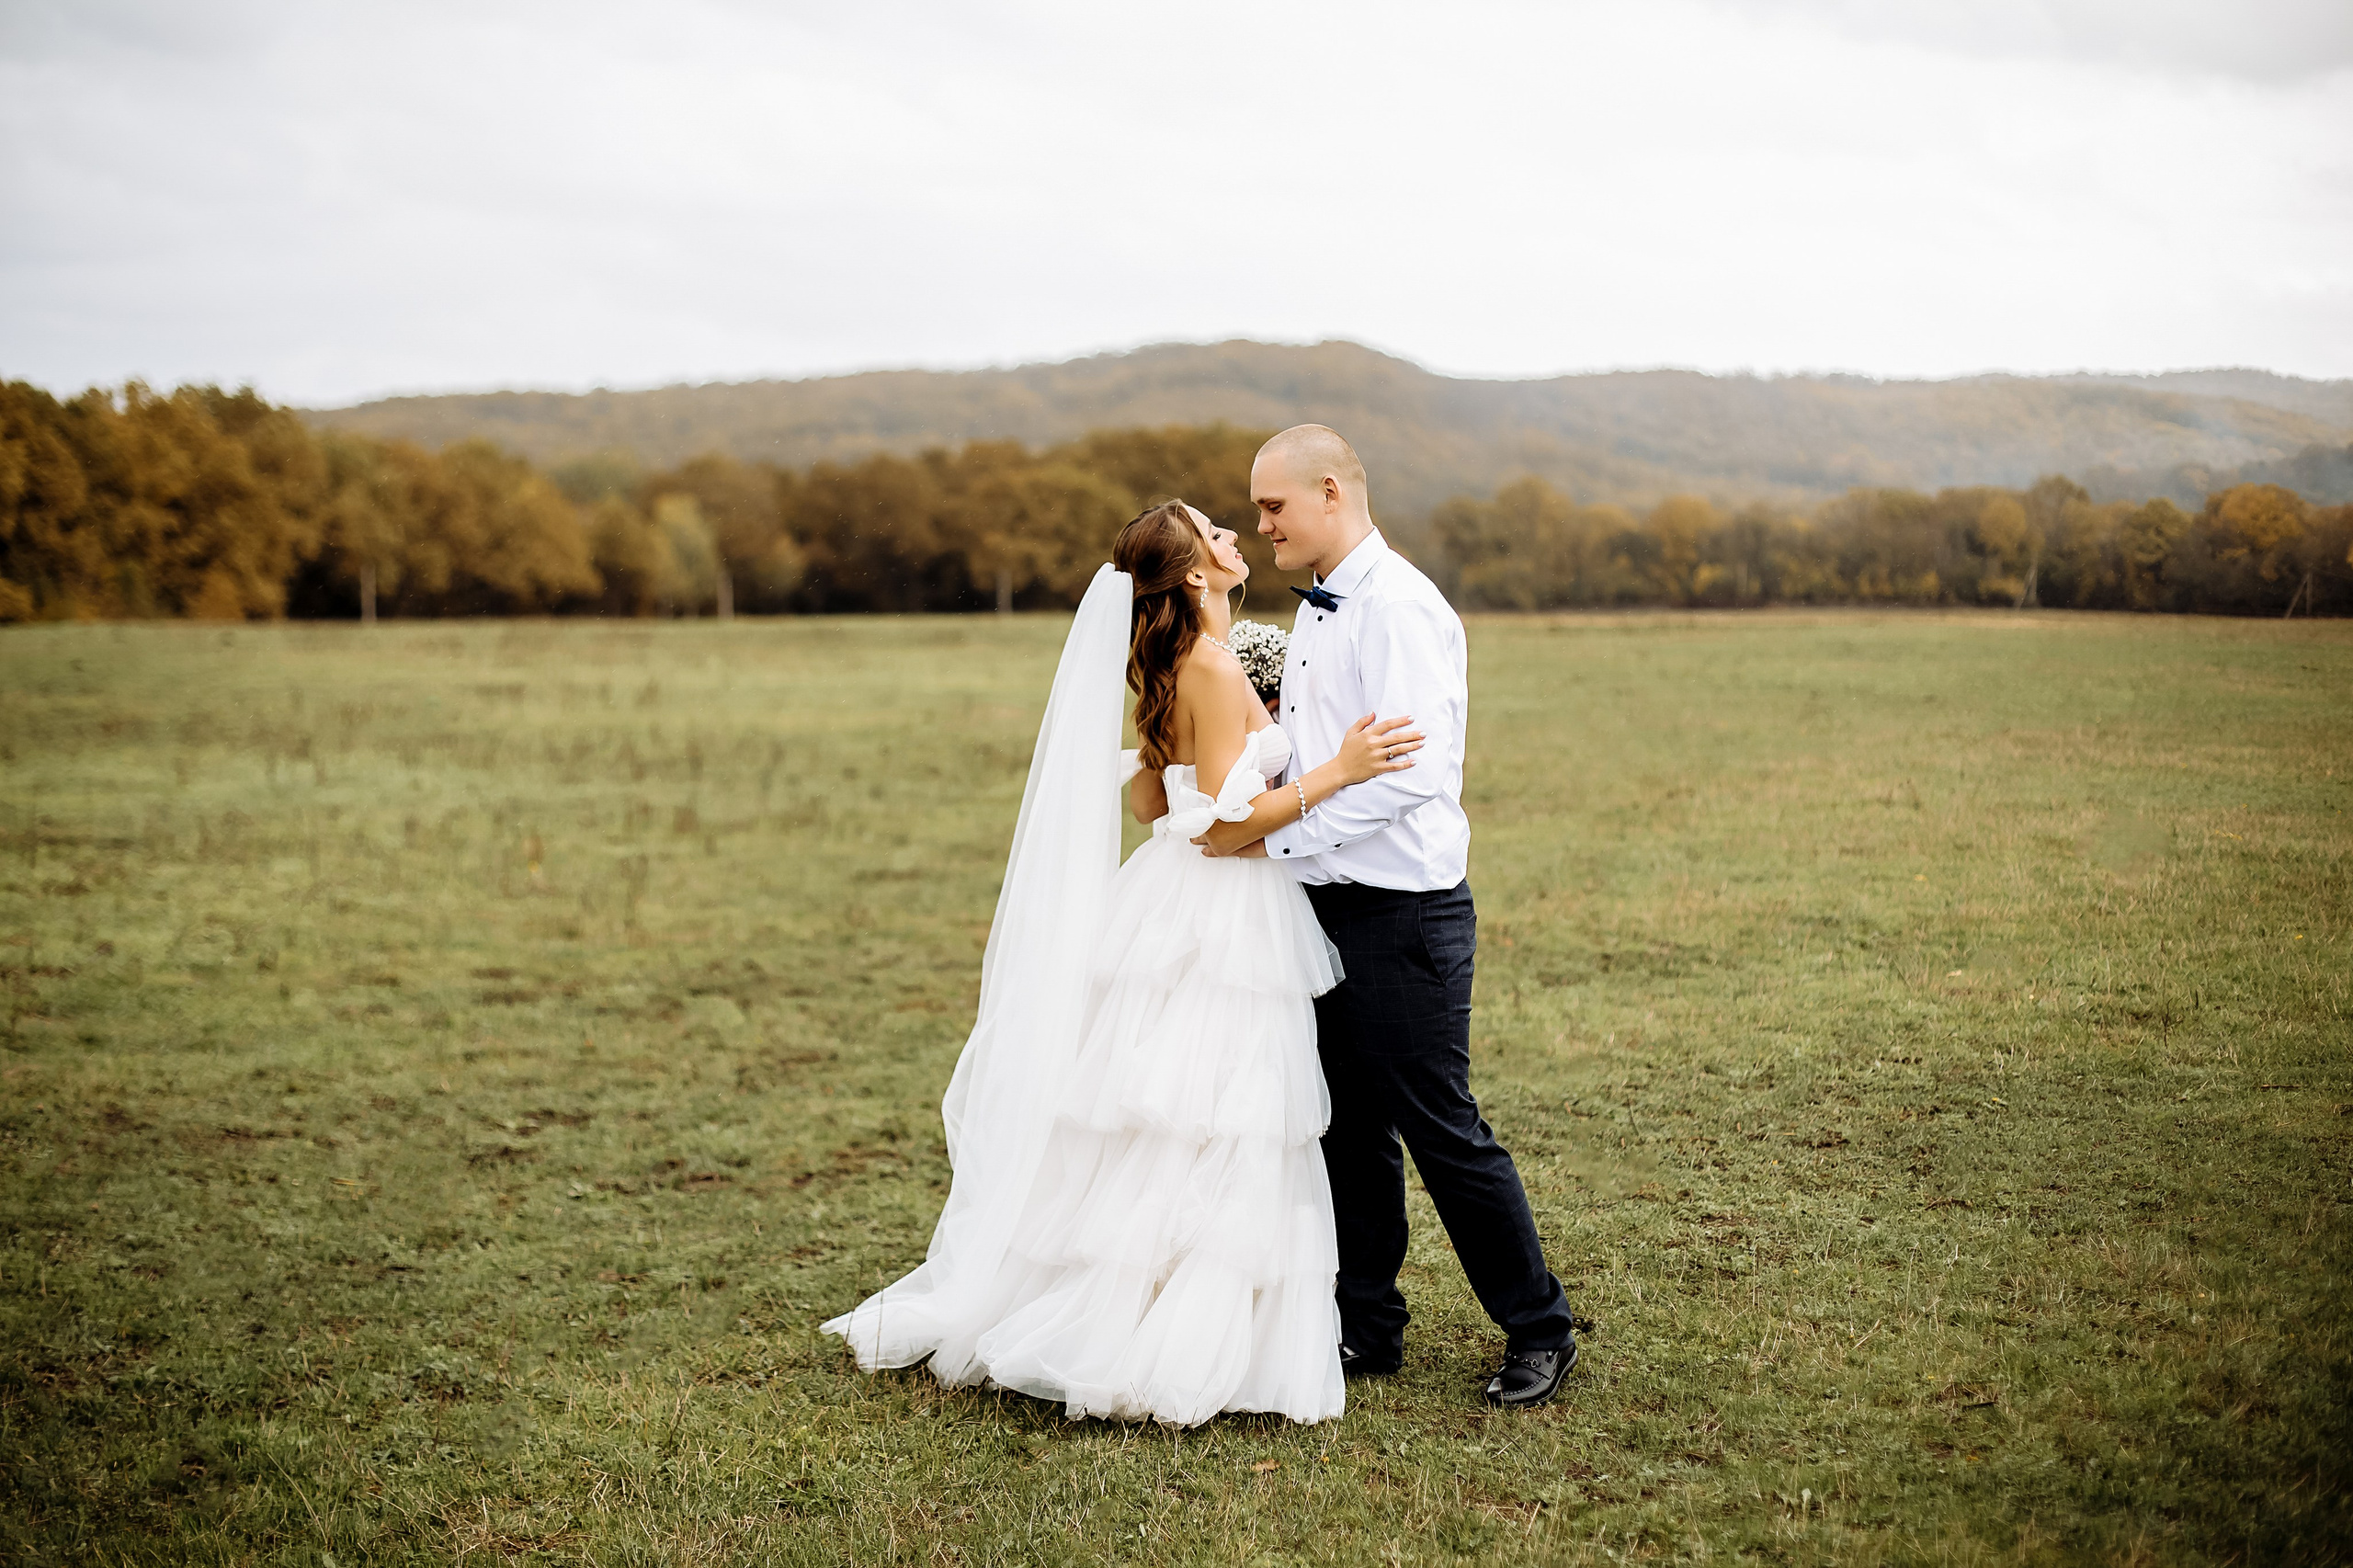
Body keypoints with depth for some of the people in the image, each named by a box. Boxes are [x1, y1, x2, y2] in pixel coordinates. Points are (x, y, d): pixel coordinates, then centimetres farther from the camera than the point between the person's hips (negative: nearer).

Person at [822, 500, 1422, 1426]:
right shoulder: (1213, 668, -17)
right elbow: (1226, 821, -20)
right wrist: (1335, 773, -21)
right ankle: (1168, 1363, 0)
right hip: (1221, 925, -9)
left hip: (1173, 904, 9)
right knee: (1213, 1140, -5)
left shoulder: (1168, 667, 11)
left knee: (1149, 1129, 15)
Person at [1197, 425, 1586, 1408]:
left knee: (1441, 1130, -1)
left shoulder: (1400, 609, -16)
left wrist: (1275, 837, -20)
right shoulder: (1315, 614, 14)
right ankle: (1367, 1328, 25)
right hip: (1327, 904, 9)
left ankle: (1538, 1329, 14)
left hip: (1401, 914, -9)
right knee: (1349, 1130, 14)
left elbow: (1409, 774, -24)